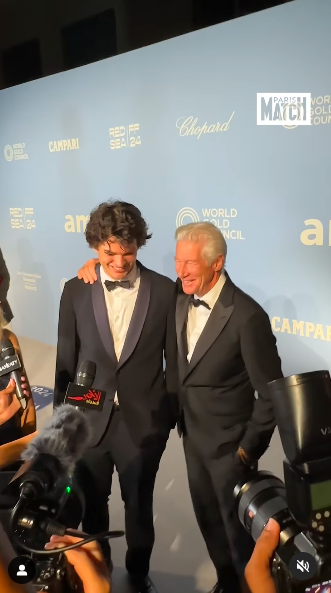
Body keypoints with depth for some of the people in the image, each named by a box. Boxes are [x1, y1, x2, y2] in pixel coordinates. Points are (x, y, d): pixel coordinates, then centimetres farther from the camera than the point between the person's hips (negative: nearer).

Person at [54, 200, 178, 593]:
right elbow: (65, 361, 0)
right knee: (91, 503, 23)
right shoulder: (75, 291, -7)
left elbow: (174, 361, -3)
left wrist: (171, 413, 2)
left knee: (139, 504, 19)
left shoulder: (165, 291, -10)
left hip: (143, 421, -1)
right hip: (88, 420, 2)